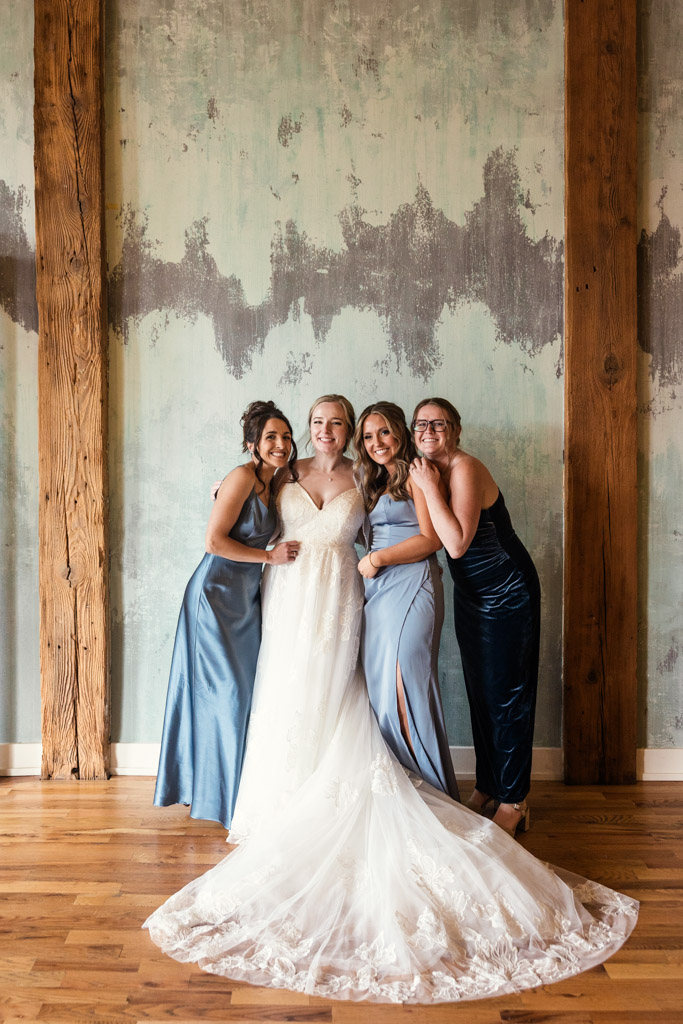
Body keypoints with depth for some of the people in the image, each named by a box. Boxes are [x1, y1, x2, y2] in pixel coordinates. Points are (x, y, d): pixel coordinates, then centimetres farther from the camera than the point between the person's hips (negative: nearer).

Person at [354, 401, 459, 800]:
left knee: (405, 688, -11)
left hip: (412, 586, -8)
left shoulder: (416, 474, -4)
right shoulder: (376, 482, 22)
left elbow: (431, 538, -12)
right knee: (382, 688, 5)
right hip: (379, 590, 8)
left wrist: (377, 559, -9)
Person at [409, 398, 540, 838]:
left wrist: (429, 487, -28)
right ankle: (486, 786, 28)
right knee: (479, 690, 14)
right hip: (471, 592, 8)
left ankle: (513, 801, 12)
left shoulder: (465, 468, -22)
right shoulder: (430, 470, 4)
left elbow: (457, 543, -31)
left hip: (507, 593, -8)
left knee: (506, 694, -1)